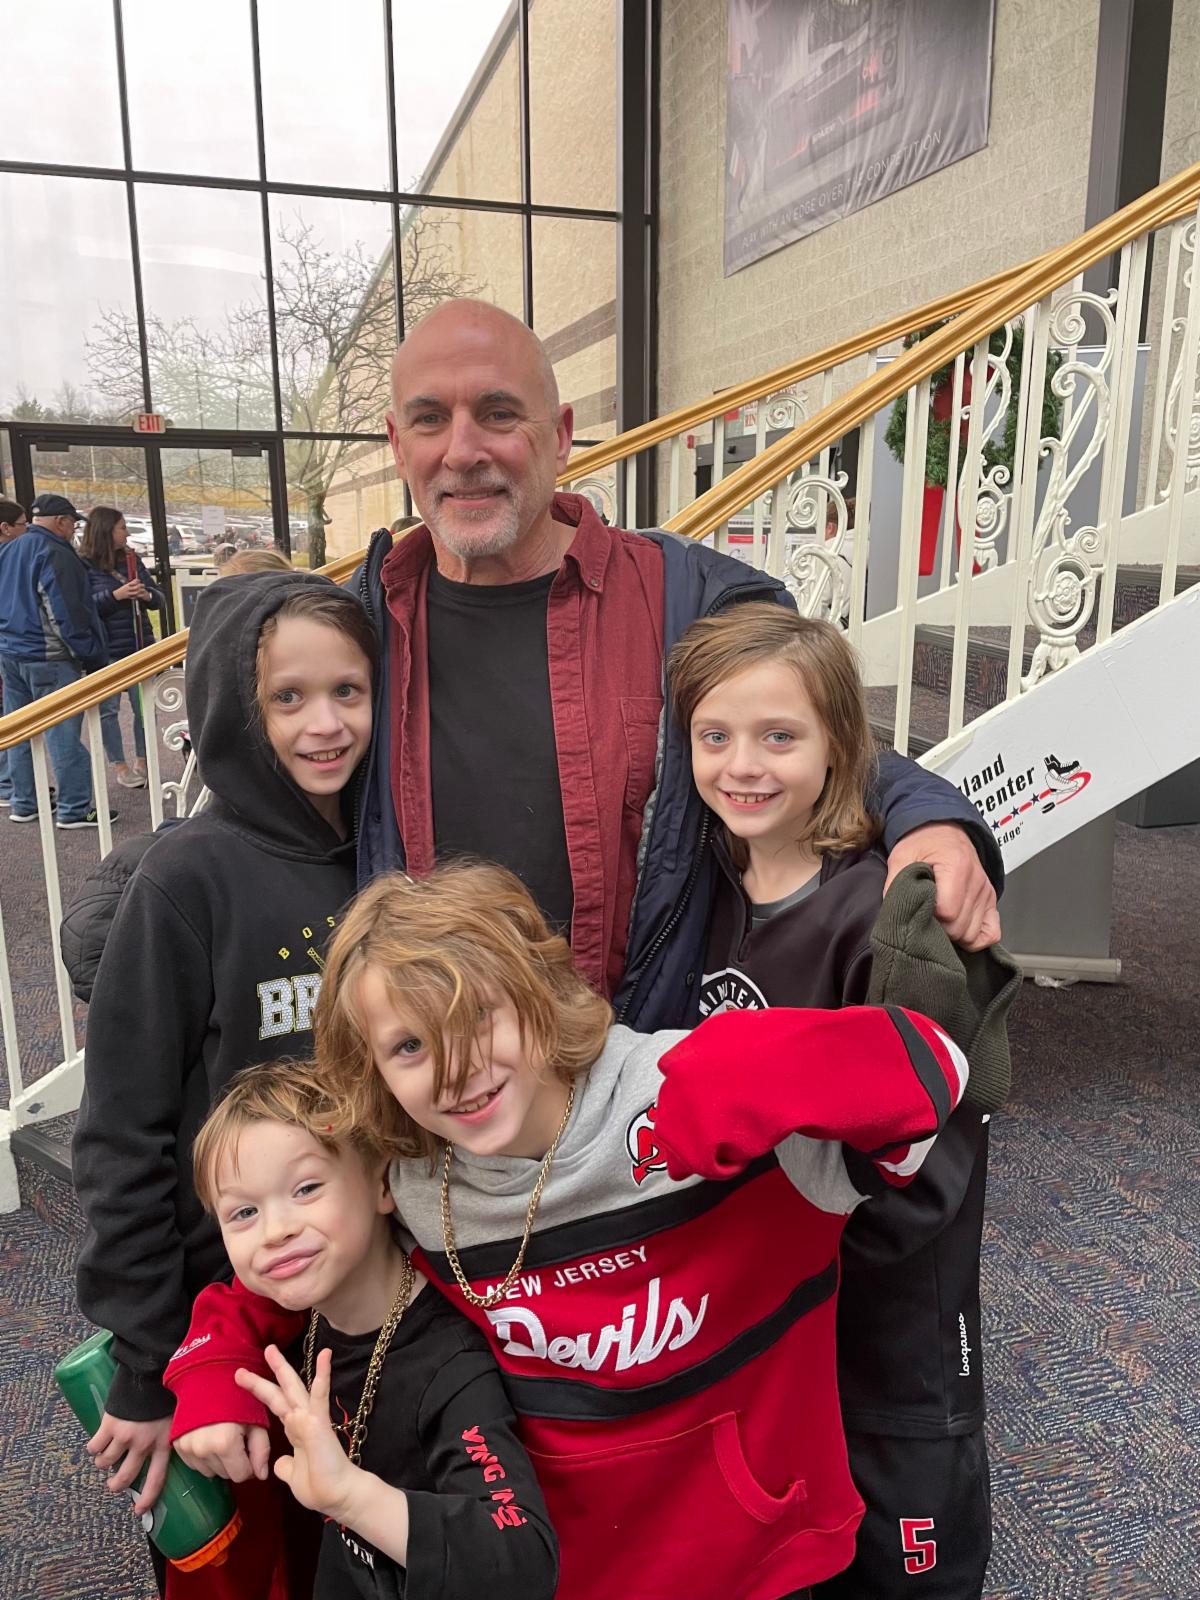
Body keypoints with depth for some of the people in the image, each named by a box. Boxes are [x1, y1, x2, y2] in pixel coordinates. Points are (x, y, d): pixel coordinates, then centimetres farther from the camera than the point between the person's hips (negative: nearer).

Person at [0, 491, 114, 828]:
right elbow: (68, 613, -19)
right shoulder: (55, 554, -15)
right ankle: (74, 810, 0)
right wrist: (92, 657, -13)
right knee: (64, 735, -4)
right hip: (50, 659, -9)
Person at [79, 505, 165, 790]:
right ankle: (120, 767, 16)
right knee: (108, 709, 5)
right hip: (105, 651, -4)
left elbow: (159, 600, 11)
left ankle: (142, 762, 22)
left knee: (145, 707, 8)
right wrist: (116, 595, -22)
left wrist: (147, 595, -11)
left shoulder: (131, 559, 9)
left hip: (139, 648, 5)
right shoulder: (83, 565, -6)